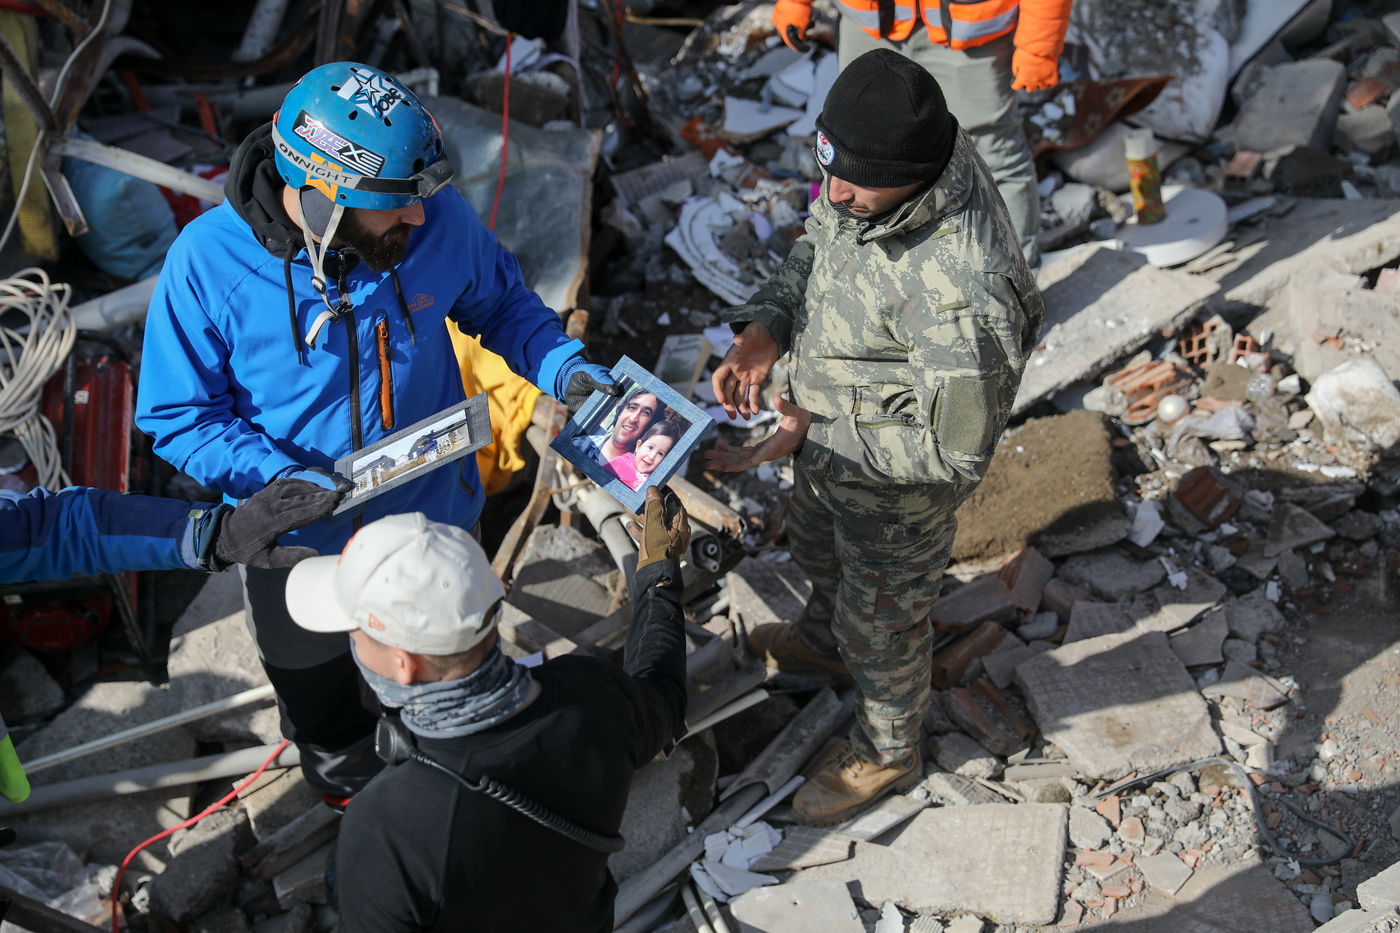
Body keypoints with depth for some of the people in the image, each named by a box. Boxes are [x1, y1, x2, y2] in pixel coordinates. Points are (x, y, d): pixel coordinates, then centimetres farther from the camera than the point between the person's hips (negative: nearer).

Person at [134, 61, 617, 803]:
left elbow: (500, 302, -1)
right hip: (298, 545, -1)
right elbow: (177, 417, -18)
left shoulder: (440, 220, -22)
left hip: (432, 519, 2)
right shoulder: (207, 261, -27)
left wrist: (561, 366, -18)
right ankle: (348, 783, 63)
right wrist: (280, 477, -33)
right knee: (320, 704, 28)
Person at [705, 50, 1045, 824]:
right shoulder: (870, 170, -20)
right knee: (816, 549, 36)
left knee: (882, 623, 21)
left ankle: (886, 752, 52)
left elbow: (954, 453, -32)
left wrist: (811, 438, -31)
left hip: (897, 486, -8)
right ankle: (823, 643, 71)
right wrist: (764, 329, -15)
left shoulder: (964, 292, -44)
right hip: (829, 441, 8)